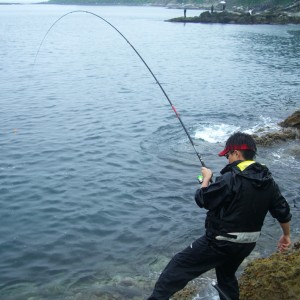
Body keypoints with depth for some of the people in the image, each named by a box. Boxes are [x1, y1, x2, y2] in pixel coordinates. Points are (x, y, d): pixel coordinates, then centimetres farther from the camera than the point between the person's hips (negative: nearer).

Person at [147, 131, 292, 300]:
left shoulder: (230, 179, -22)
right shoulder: (269, 181, 1)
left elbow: (202, 200, -14)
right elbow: (283, 211, 8)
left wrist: (206, 178, 4)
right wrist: (286, 235, 24)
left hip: (221, 242, -8)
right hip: (247, 244, 8)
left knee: (179, 265, 0)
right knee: (227, 275, 29)